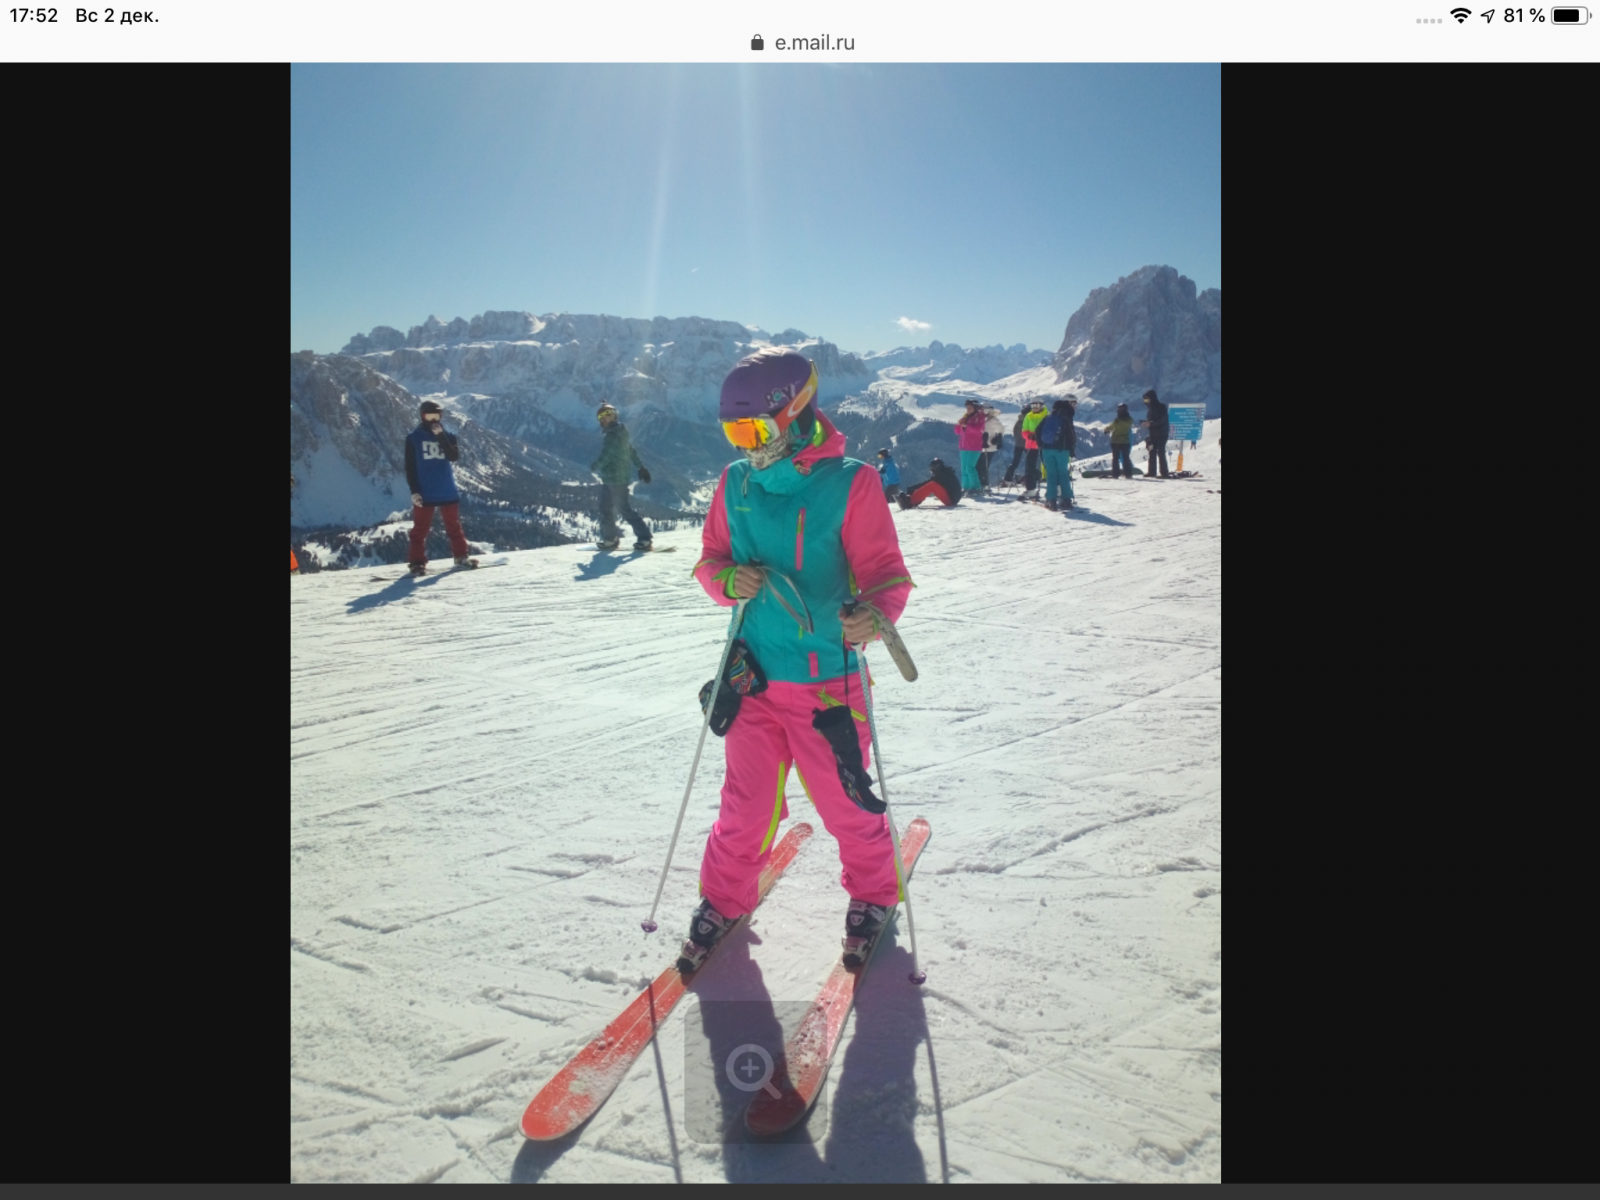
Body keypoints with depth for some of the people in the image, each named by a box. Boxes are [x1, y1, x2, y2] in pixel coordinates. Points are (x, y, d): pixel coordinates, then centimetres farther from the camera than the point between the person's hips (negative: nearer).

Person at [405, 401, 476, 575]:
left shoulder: (447, 436, 7)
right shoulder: (413, 438, 1)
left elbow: (454, 456, -11)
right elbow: (410, 467, -1)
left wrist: (441, 436, -19)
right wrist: (414, 491, -9)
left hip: (447, 490, 3)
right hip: (424, 493, -3)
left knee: (454, 525, 12)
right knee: (421, 528, -1)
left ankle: (461, 556, 22)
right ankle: (417, 562, 3)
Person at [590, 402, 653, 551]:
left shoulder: (615, 435, -18)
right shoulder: (618, 433, 14)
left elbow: (604, 457, -19)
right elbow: (632, 451, 22)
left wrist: (593, 467, -2)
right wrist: (640, 467, 28)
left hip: (617, 479, -10)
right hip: (608, 480, 10)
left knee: (625, 509, -7)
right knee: (605, 509, 14)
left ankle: (646, 539, -5)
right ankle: (609, 539, 23)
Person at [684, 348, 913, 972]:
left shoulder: (849, 483, -10)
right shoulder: (735, 484, 4)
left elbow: (884, 570, -10)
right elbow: (709, 559, 13)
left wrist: (874, 614, -32)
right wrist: (730, 580, -11)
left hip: (826, 678, -3)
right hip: (754, 673, 3)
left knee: (843, 800, 8)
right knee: (746, 803, 9)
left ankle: (873, 890, 36)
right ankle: (723, 898, 34)